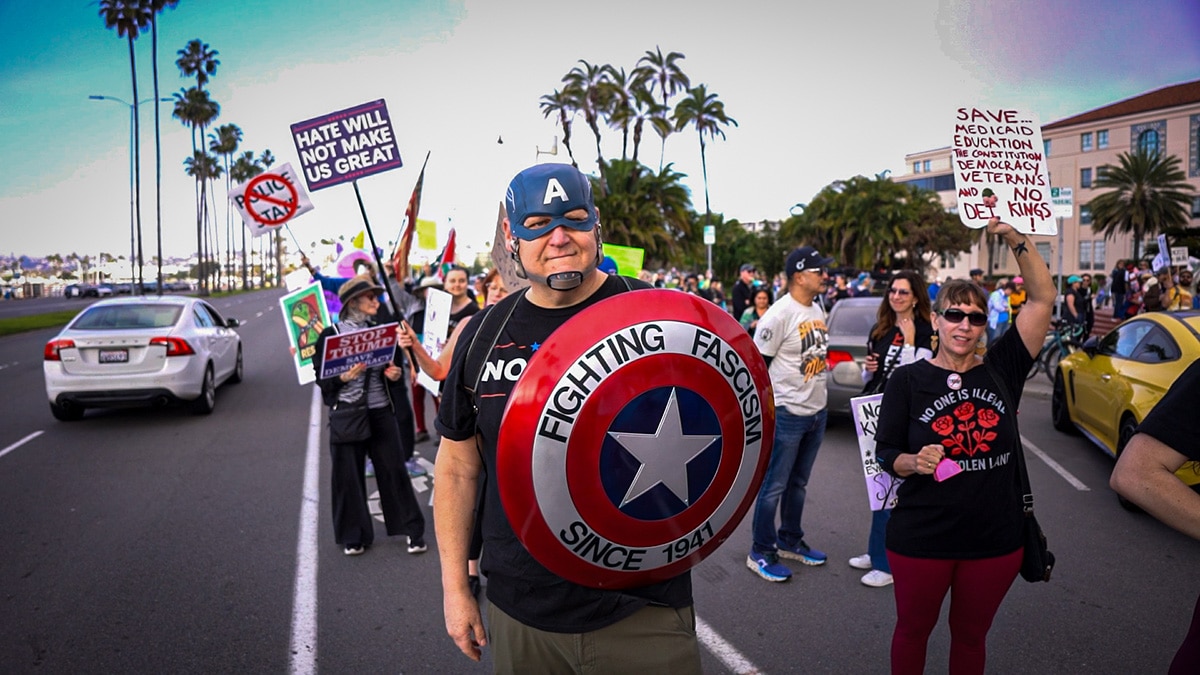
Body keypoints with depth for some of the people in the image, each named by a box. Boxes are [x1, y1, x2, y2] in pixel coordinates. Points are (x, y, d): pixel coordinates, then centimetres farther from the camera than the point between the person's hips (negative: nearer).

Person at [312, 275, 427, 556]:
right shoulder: (331, 334, -1)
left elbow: (396, 367, 16)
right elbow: (321, 378, -2)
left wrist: (396, 374, -6)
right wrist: (343, 377, -20)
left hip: (381, 412, 2)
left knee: (394, 469, 4)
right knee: (348, 474, 4)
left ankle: (412, 529, 16)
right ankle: (354, 535, 20)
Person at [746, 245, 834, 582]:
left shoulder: (817, 308, 8)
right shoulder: (780, 314, -19)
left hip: (816, 411, 8)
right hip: (787, 414, -8)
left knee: (798, 482, 19)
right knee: (774, 486, 2)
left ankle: (790, 541, 35)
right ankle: (761, 553, 15)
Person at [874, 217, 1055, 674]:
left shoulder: (1001, 370, -2)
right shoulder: (908, 380, -7)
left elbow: (1042, 298, -7)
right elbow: (885, 454, -5)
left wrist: (1014, 237, -14)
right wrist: (913, 462, -25)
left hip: (996, 538, 2)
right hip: (921, 538, -2)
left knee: (971, 635, 20)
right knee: (913, 630, 17)